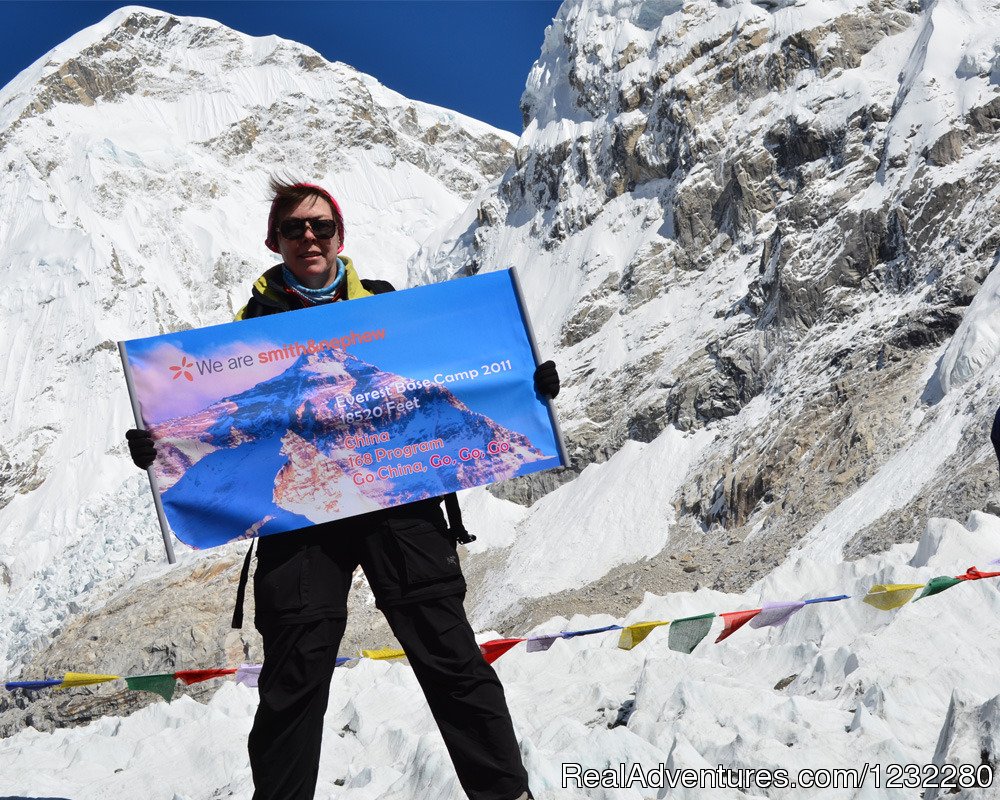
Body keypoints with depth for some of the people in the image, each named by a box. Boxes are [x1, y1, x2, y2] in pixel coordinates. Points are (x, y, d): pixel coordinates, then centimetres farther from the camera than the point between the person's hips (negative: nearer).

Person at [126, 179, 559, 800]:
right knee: (294, 679, -2)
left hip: (397, 497, 0)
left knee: (451, 656, -2)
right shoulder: (257, 320, 13)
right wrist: (163, 444, -11)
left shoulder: (383, 302, 14)